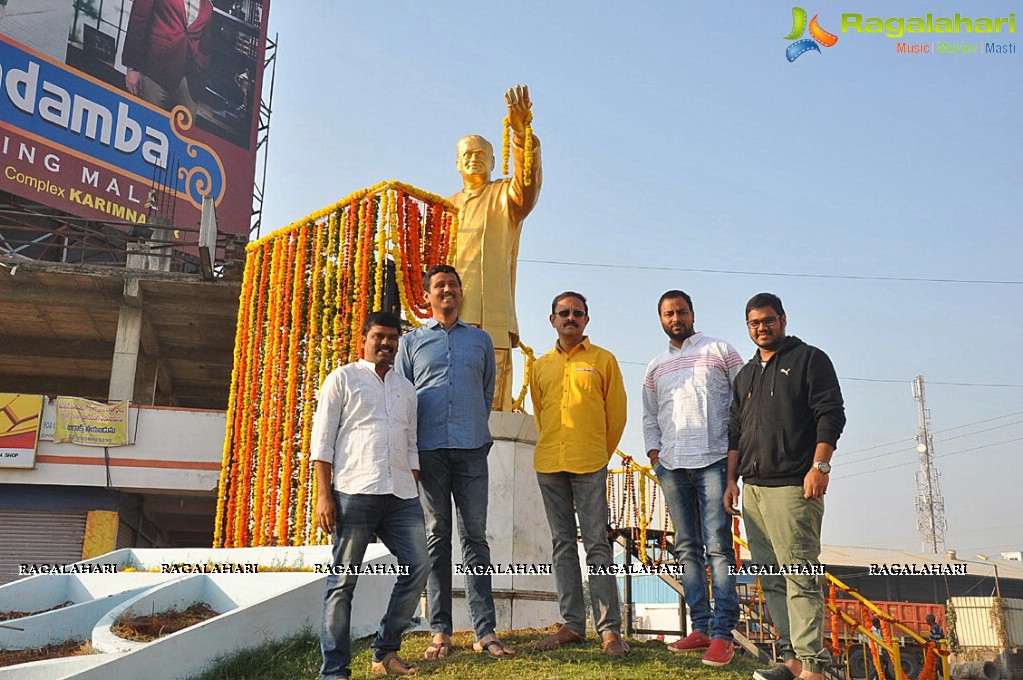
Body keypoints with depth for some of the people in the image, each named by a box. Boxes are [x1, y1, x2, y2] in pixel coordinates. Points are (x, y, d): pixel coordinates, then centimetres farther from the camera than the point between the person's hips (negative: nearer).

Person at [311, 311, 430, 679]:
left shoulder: (406, 388, 21)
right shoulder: (342, 378, 6)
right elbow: (322, 441, 0)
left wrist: (414, 490, 13)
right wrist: (323, 494, -9)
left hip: (401, 496, 5)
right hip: (354, 492, -5)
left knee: (418, 565, 0)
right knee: (343, 580, -1)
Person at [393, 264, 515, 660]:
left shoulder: (480, 340, 16)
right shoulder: (412, 342, 13)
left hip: (472, 449, 1)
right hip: (429, 450, 0)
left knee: (475, 537, 0)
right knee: (437, 538, 2)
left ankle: (485, 631, 1)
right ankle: (440, 631, 6)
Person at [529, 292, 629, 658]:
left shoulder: (603, 360, 3)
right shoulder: (541, 366, 12)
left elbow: (616, 414, 7)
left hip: (590, 466, -4)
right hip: (549, 466, 4)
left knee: (596, 544, -4)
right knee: (563, 544, 8)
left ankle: (609, 628, 2)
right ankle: (572, 624, 16)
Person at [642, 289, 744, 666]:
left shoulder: (720, 350, 6)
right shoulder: (655, 367, 18)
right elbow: (649, 416, 22)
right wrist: (653, 450, 6)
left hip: (713, 461, -4)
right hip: (671, 466, 5)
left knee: (718, 546, -8)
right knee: (687, 548, 6)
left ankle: (722, 633, -6)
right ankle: (700, 627, 12)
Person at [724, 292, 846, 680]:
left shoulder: (809, 359, 5)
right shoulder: (745, 375, 23)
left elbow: (831, 414, -5)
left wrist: (819, 466, -15)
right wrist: (732, 480, 15)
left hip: (793, 486, -7)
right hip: (752, 488, 7)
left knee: (800, 575, -11)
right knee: (771, 579, 6)